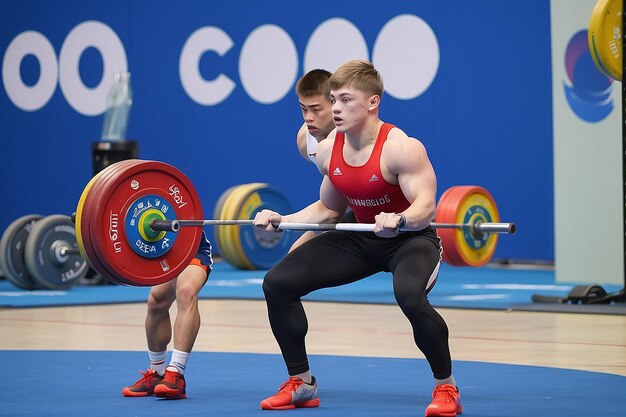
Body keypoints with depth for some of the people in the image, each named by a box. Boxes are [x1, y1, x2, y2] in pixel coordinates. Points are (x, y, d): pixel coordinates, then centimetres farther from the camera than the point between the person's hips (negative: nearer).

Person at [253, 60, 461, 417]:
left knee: (410, 295, -39)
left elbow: (425, 205, -30)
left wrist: (399, 220, -51)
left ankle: (446, 388, -16)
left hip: (410, 239, -7)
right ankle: (301, 383, 12)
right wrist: (281, 220, -2)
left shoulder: (400, 148, -23)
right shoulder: (329, 151, -3)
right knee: (278, 284, -3)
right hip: (360, 240, 7)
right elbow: (328, 209, 11)